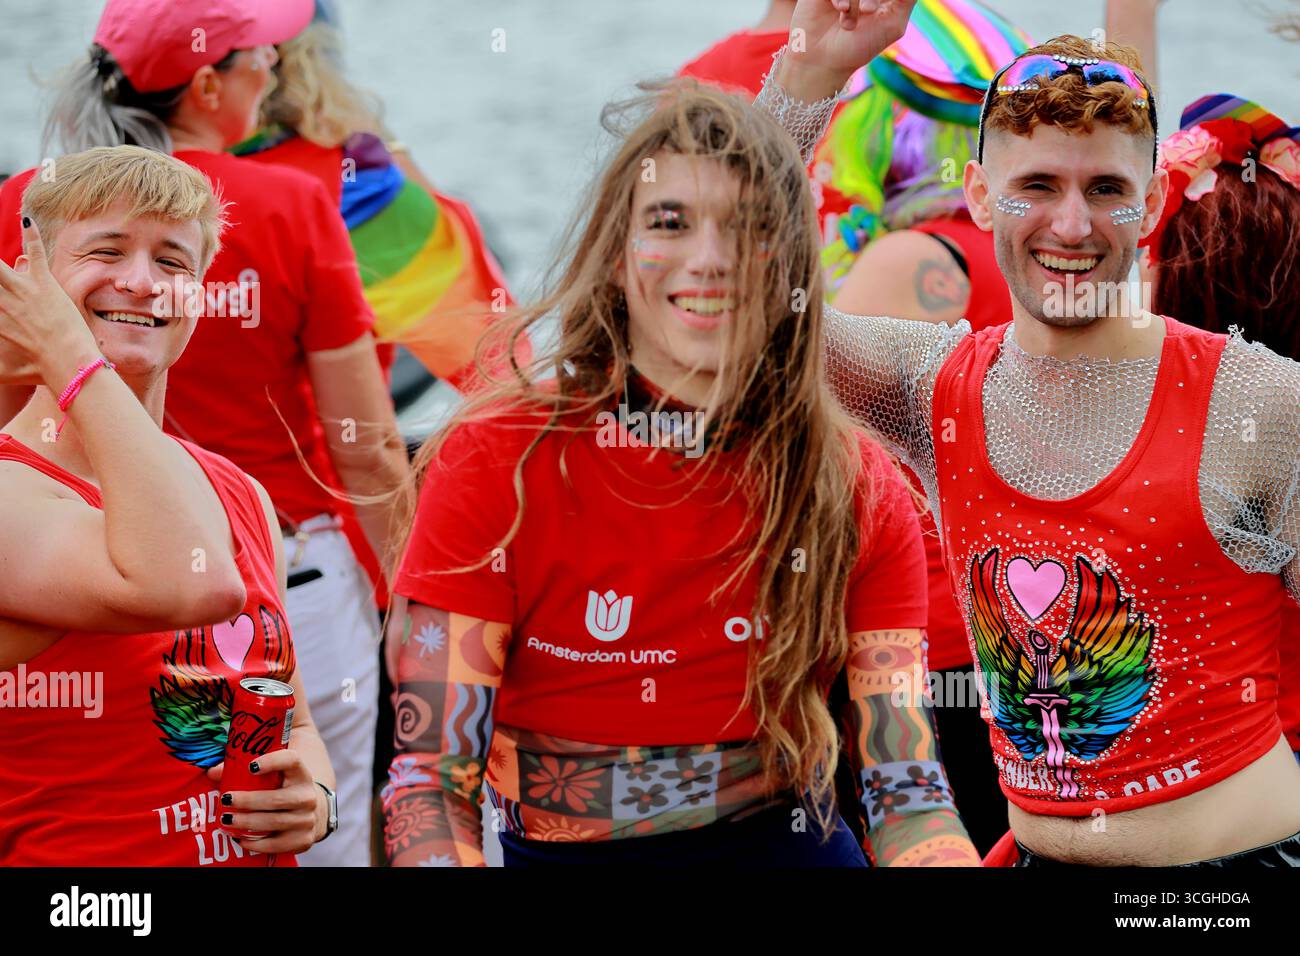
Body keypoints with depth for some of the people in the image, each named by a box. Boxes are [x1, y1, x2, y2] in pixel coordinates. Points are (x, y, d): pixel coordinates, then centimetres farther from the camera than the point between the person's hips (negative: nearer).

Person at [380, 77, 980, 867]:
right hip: (558, 854, 0)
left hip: (787, 844, 0)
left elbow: (910, 799, 2)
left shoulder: (860, 494, 5)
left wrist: (950, 859, -21)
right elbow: (432, 779, -5)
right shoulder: (494, 464, -3)